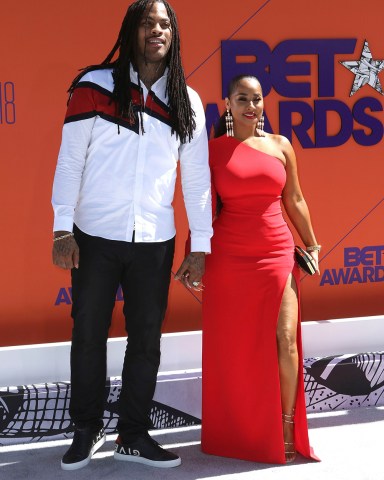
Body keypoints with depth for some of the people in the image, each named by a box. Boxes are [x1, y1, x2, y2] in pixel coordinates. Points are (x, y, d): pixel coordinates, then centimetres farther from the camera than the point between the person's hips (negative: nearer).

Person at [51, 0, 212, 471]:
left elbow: (197, 176, 7)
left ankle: (133, 436, 22)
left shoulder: (187, 102, 5)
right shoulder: (94, 86, -3)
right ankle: (86, 431, 24)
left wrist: (201, 245, 4)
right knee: (88, 335, 8)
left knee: (146, 340, 7)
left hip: (154, 242, 2)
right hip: (95, 237, -2)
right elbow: (70, 160, -3)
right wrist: (62, 228, -9)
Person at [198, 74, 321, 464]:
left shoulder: (280, 146, 7)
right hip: (228, 259, -1)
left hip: (277, 255, 2)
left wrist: (312, 244, 15)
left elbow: (294, 200, 14)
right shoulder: (213, 150, 0)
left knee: (286, 341, -5)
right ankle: (233, 432, 20)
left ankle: (286, 431, 8)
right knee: (230, 347, 5)